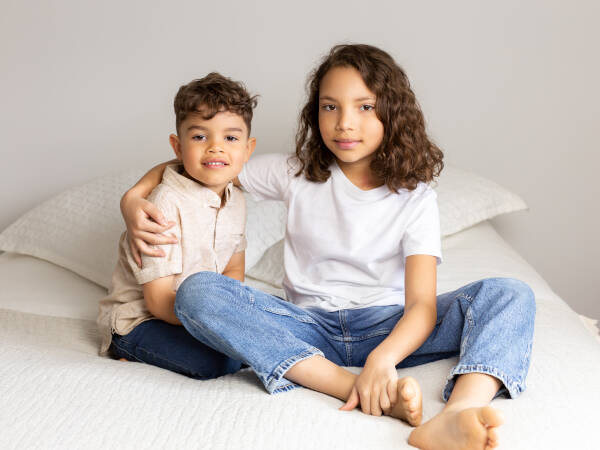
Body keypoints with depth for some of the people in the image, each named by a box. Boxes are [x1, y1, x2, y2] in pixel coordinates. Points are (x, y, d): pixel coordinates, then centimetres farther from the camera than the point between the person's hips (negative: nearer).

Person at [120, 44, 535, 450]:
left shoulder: (415, 198, -2)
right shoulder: (295, 174, 3)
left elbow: (422, 304, -15)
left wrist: (382, 359, -36)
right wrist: (133, 199, -10)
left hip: (389, 327, 0)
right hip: (310, 331, 1)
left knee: (510, 295, -23)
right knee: (197, 292, -27)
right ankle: (362, 391, -40)